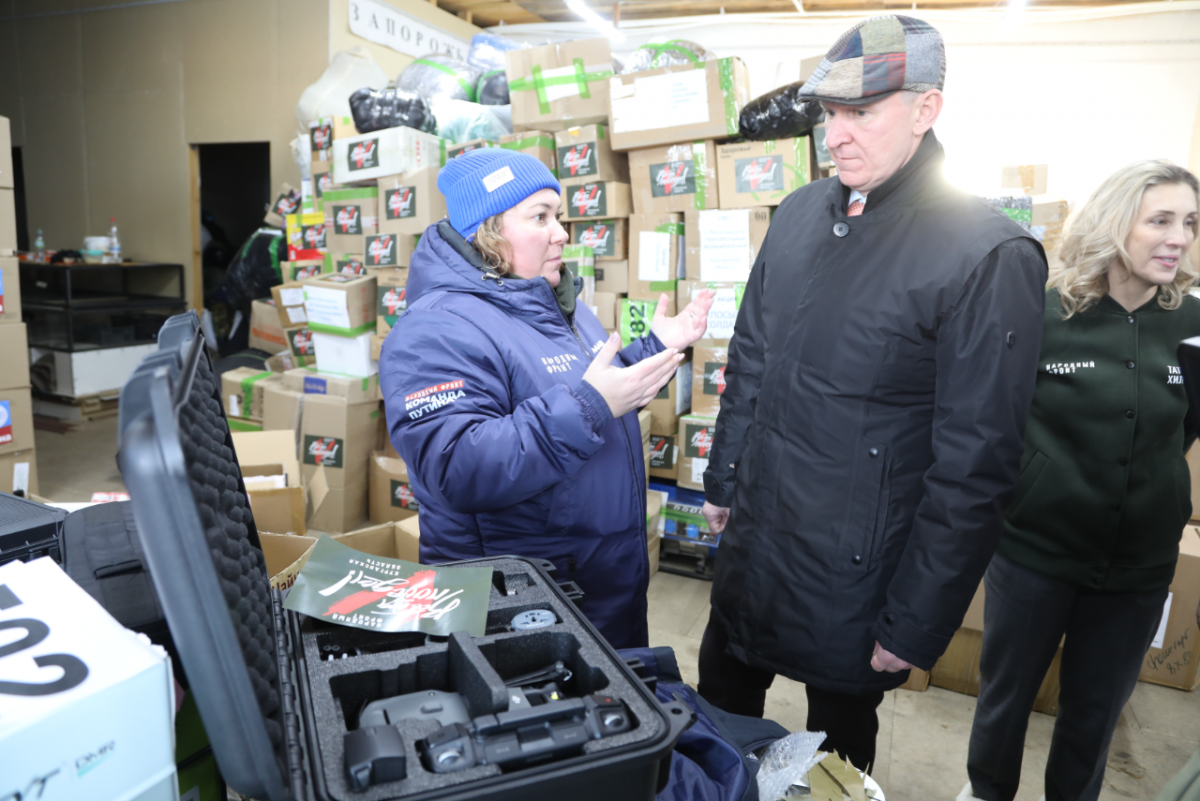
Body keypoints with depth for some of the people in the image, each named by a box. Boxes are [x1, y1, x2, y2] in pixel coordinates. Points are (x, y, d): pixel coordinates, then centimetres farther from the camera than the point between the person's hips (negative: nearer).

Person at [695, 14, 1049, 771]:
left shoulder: (990, 256, -18)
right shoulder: (800, 214, 2)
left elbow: (974, 465, -17)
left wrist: (917, 625, -13)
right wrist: (722, 480, 12)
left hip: (854, 576, -5)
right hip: (749, 543, 6)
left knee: (837, 747, 20)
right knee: (720, 708, 25)